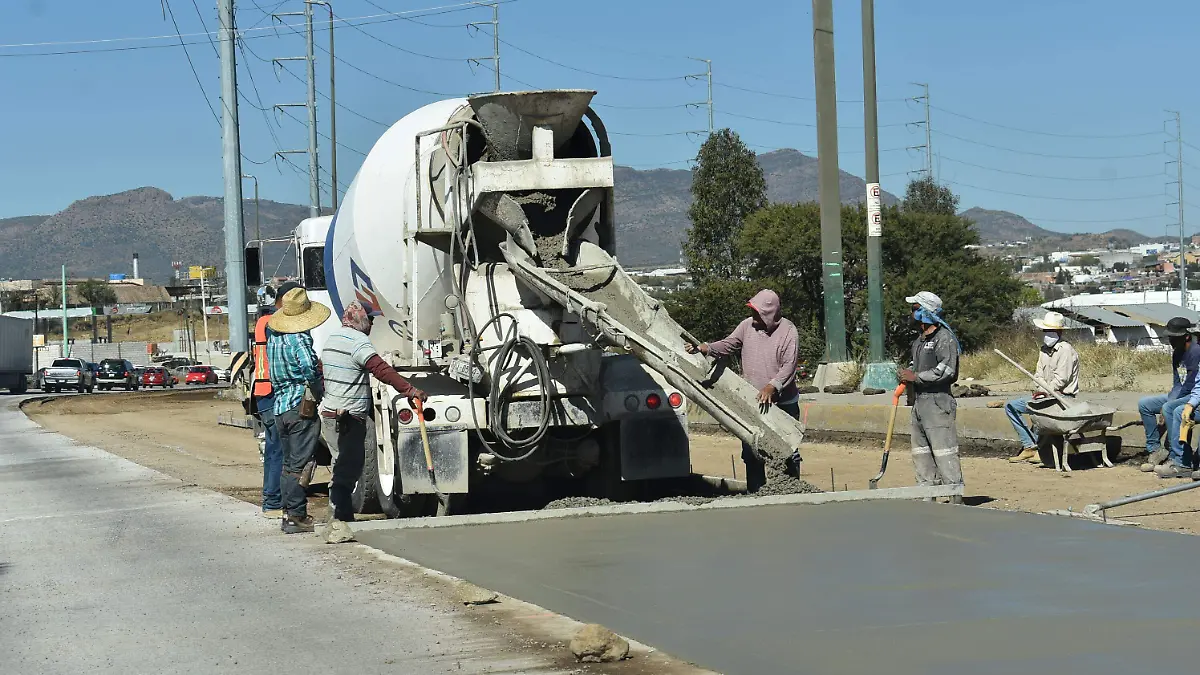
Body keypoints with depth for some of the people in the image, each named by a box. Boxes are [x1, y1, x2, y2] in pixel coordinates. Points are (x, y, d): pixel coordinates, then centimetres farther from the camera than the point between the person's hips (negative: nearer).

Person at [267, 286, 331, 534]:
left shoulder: (273, 338, 12)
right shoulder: (299, 339, -14)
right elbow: (310, 370, -28)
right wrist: (322, 397, -14)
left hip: (280, 407, 8)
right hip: (301, 406, -8)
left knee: (289, 463, 16)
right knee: (300, 465, -4)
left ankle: (289, 513, 20)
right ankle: (296, 516, -2)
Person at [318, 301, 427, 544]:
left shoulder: (333, 337, 15)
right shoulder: (358, 341, -15)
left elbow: (321, 369, 26)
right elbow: (382, 370, -27)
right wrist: (410, 390, -30)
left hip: (330, 413, 10)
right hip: (349, 419, -10)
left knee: (343, 469, 15)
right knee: (346, 472, -9)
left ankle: (343, 520, 18)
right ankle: (340, 525, -12)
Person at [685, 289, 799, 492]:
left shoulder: (787, 331, -10)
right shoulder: (748, 326, 3)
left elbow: (789, 366, -18)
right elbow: (727, 345, 7)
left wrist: (771, 386, -31)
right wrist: (703, 348, -11)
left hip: (783, 404, -4)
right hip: (752, 403, 4)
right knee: (751, 454, 7)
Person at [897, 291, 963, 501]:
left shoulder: (944, 338, -10)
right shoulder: (919, 340, 19)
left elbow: (947, 370, -19)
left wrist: (916, 377, -14)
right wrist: (907, 376, 8)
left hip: (937, 401, -10)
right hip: (919, 401, 10)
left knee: (944, 451, -11)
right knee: (921, 452, 11)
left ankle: (956, 497, -9)